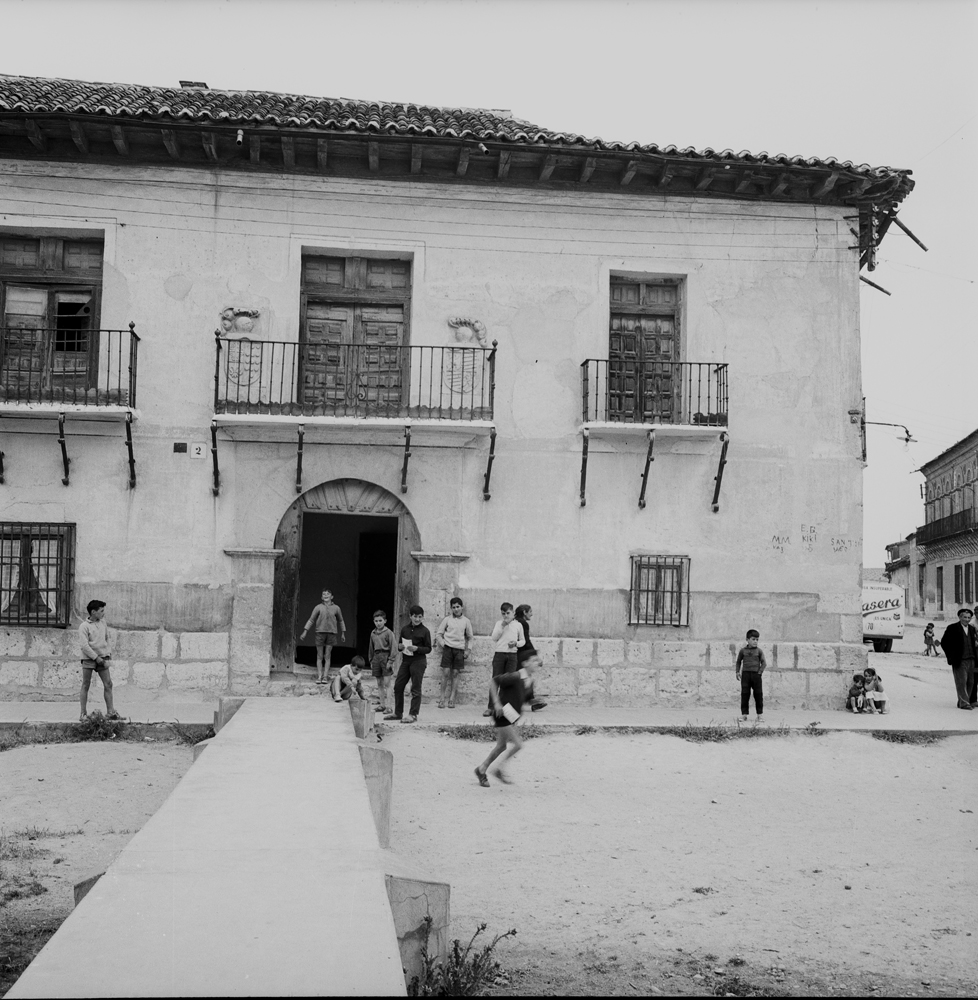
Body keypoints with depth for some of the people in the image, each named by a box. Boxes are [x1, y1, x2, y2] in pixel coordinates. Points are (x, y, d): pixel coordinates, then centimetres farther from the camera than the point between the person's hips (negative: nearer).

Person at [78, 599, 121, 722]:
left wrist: (109, 652, 13)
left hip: (102, 658, 5)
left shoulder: (103, 623, 11)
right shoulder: (84, 626, -7)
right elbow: (85, 645, -14)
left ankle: (110, 712, 3)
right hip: (88, 658, -5)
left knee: (108, 684, 0)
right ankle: (83, 713, 8)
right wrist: (96, 657, -16)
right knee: (86, 685, 2)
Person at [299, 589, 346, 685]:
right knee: (319, 656, 0)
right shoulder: (318, 607, 4)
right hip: (320, 632, -1)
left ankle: (325, 677, -1)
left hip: (331, 633, 1)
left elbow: (340, 621, 20)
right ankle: (319, 677, 1)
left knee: (327, 656, -1)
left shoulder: (336, 608, 8)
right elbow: (311, 620, 6)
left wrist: (343, 634, 22)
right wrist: (305, 632, 0)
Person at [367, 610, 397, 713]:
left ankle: (388, 705, -6)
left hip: (385, 657, -6)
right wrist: (371, 661, 17)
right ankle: (382, 704, 18)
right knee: (379, 684, 10)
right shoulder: (373, 633, 12)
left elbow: (393, 647, -10)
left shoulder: (388, 633, -7)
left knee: (386, 684, -8)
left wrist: (390, 661, -14)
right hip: (376, 657, 6)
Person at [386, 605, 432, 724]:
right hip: (405, 660, 5)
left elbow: (428, 648, -4)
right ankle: (398, 713, 18)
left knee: (415, 689, -2)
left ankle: (413, 714, 3)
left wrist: (417, 648, -19)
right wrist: (400, 646, -5)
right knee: (398, 686, 7)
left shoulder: (424, 631, -5)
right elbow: (400, 644, 18)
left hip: (418, 661, -5)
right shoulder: (405, 629, 8)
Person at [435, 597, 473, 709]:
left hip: (459, 649, 1)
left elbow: (469, 637, 15)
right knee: (446, 672, -6)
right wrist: (442, 644, -4)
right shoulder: (447, 619, 3)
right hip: (448, 648, -1)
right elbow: (438, 634, 8)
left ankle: (452, 699, 4)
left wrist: (467, 650, 8)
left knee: (455, 673, 1)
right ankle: (442, 697, 0)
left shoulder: (466, 621, 7)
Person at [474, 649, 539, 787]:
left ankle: (482, 770, 30)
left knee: (502, 746, 16)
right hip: (503, 715, -9)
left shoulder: (530, 680, 3)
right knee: (518, 744, -11)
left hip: (512, 717, 9)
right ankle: (498, 769, 5)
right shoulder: (515, 677, -23)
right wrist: (496, 703, -22)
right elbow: (493, 682, -21)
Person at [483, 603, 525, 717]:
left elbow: (523, 641, 12)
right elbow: (494, 638, -3)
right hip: (499, 654, -1)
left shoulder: (518, 625, 7)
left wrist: (516, 643, -9)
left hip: (512, 655, 1)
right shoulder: (499, 623, 7)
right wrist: (502, 626, -12)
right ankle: (490, 707, -4)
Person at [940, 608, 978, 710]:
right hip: (959, 660, -6)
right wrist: (951, 656, -6)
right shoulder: (952, 628, -3)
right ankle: (964, 703, -3)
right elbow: (944, 642, -3)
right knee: (961, 682, -6)